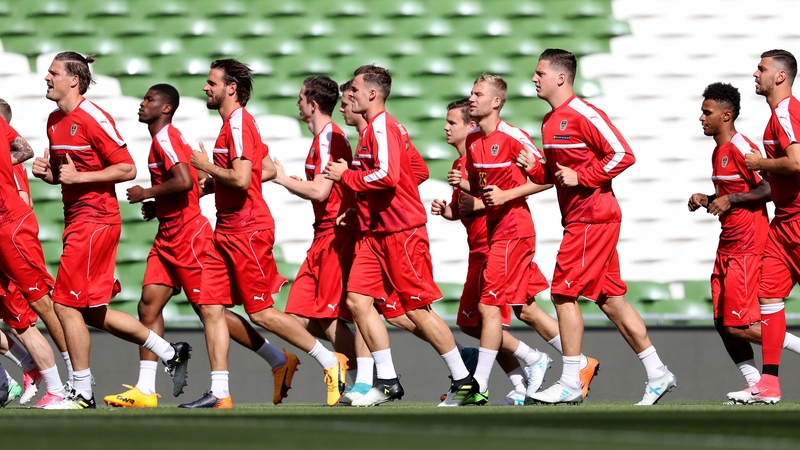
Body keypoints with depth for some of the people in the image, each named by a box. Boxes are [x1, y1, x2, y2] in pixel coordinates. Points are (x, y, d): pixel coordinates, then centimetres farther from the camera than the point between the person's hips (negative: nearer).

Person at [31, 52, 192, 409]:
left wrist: (80, 177, -19)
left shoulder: (93, 119, -14)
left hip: (96, 219, -9)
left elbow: (127, 169, -15)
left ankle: (82, 393, -1)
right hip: (77, 219, 9)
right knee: (93, 313, 11)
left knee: (66, 305, -9)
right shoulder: (55, 121, 13)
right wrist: (46, 171, 4)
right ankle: (170, 354, 22)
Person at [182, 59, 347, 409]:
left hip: (247, 231, -10)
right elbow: (268, 169, 24)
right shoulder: (236, 123, 16)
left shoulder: (238, 124, -15)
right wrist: (214, 182, 19)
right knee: (210, 307, 2)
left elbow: (241, 179, -25)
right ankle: (219, 393, 1)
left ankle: (331, 362, 5)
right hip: (227, 231, 10)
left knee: (261, 312, -5)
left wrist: (206, 166, -10)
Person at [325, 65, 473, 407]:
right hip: (378, 231, 10)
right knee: (357, 299, 1)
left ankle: (463, 381, 4)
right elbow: (418, 171, 23)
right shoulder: (373, 129, 17)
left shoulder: (382, 128, -13)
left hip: (402, 232, -10)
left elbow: (387, 176, -27)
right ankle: (387, 382, 3)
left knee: (417, 309, -5)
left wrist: (346, 176, -13)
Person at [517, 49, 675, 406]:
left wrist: (581, 177, -18)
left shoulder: (584, 115, -13)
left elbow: (622, 154, -18)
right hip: (578, 219, 10)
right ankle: (657, 375, 12)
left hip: (592, 218, -10)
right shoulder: (550, 122, 16)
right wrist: (534, 167, 5)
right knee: (610, 299, 9)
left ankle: (570, 384, -5)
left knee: (564, 293, -9)